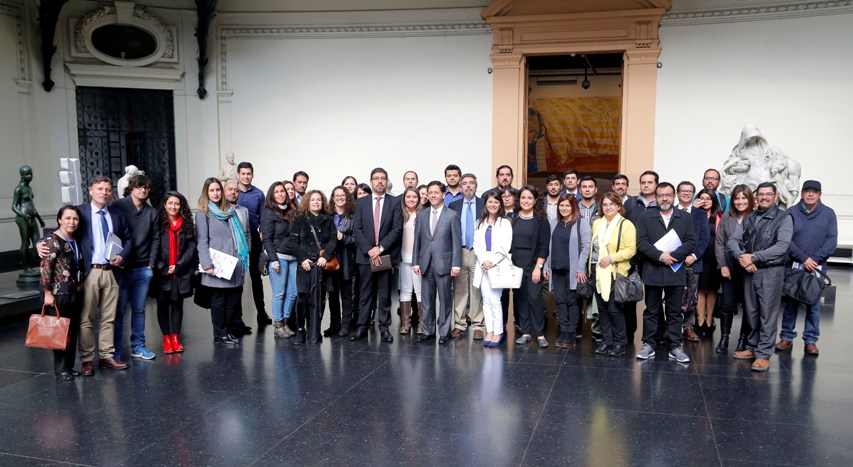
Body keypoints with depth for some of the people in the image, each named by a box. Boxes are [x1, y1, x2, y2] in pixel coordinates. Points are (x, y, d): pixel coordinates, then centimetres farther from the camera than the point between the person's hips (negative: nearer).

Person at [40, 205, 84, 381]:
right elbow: (45, 268, -14)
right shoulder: (53, 241, -11)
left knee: (73, 331, 11)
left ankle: (69, 366, 21)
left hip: (76, 293, 7)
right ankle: (61, 370, 10)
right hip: (59, 294, -7)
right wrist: (47, 293, -17)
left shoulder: (76, 241, 10)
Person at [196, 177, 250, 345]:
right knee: (219, 301, 1)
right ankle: (220, 335, 11)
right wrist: (207, 265, -14)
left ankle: (227, 330, 19)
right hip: (217, 266, -5)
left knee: (234, 300, 7)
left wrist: (244, 254, 9)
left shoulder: (232, 211, 16)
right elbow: (202, 241, -6)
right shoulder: (203, 213, 1)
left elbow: (245, 233, 19)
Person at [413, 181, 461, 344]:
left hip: (444, 263, -3)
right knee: (427, 300, 8)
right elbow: (417, 241, 11)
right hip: (426, 263, 4)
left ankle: (444, 332, 12)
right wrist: (415, 262, 4)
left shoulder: (452, 215, 0)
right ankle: (428, 330, 19)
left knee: (445, 299, 2)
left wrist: (456, 264, -9)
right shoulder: (422, 216, 11)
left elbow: (456, 241, -3)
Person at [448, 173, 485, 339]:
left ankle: (478, 325, 8)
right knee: (459, 289, 5)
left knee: (477, 290, 1)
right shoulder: (453, 206, 9)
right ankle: (459, 324, 13)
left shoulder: (485, 205, 4)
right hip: (458, 252, 1)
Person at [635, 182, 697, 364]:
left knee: (675, 312, 6)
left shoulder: (686, 217, 8)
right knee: (651, 311, 7)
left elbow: (691, 241, -1)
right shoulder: (646, 217, 5)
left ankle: (675, 347, 12)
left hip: (676, 271, 1)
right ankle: (649, 345, 14)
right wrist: (660, 255, -16)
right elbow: (641, 242, -4)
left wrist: (673, 255, -14)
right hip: (652, 271, 0)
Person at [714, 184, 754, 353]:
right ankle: (724, 338, 15)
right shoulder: (726, 217, 2)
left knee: (748, 304, 9)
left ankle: (744, 339, 22)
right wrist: (722, 265, -3)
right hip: (729, 268, 2)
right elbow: (719, 242, 3)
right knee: (726, 304, 5)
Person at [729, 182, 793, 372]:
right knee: (752, 312, 12)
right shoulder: (749, 218, 12)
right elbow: (733, 240, 7)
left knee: (768, 314, -1)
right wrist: (741, 256, -13)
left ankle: (764, 354, 4)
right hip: (749, 270, 5)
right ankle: (753, 347, 24)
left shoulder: (783, 218, -2)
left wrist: (753, 257, -16)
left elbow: (782, 246, -14)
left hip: (771, 271, -5)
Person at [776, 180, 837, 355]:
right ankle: (787, 338, 14)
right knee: (791, 303, 5)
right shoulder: (792, 212, 0)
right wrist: (804, 259, -12)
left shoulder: (828, 213, 3)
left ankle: (811, 340, 14)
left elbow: (832, 240, -2)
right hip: (794, 265, 0)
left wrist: (815, 259, -12)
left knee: (813, 304, 6)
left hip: (817, 267, 1)